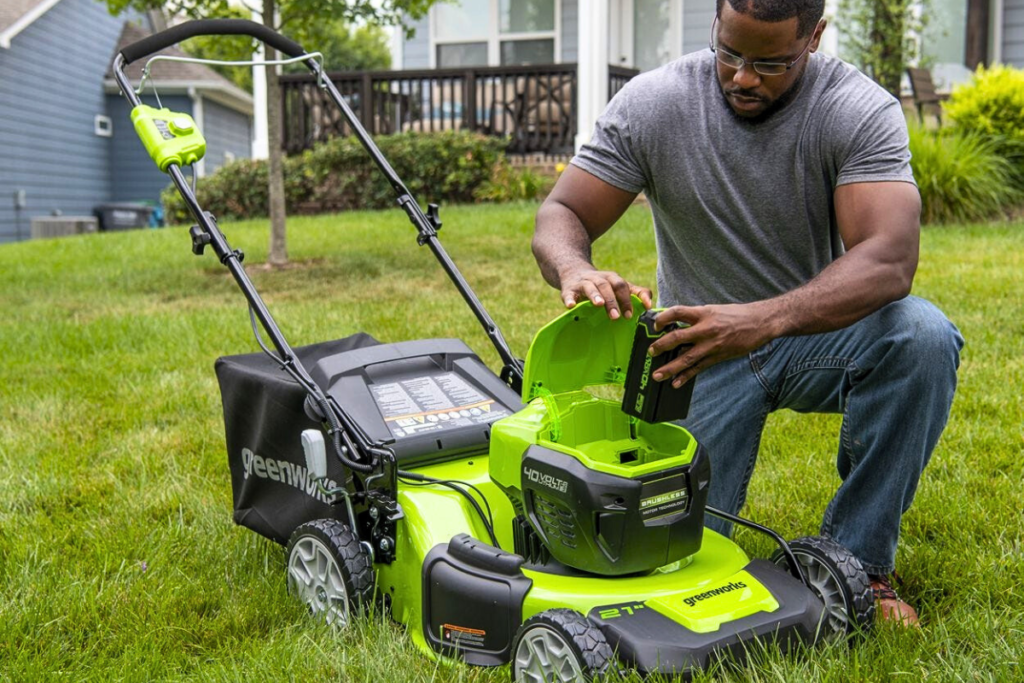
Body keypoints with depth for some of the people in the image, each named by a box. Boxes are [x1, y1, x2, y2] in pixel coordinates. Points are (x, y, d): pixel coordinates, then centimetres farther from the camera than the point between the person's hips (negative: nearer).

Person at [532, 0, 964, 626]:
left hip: (817, 332, 0)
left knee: (923, 335, -33)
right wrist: (574, 268, -38)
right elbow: (560, 216, -12)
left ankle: (859, 561, -14)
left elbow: (888, 259, -30)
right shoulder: (652, 104, -12)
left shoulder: (863, 111, -16)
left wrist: (763, 319, -48)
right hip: (701, 341, 0)